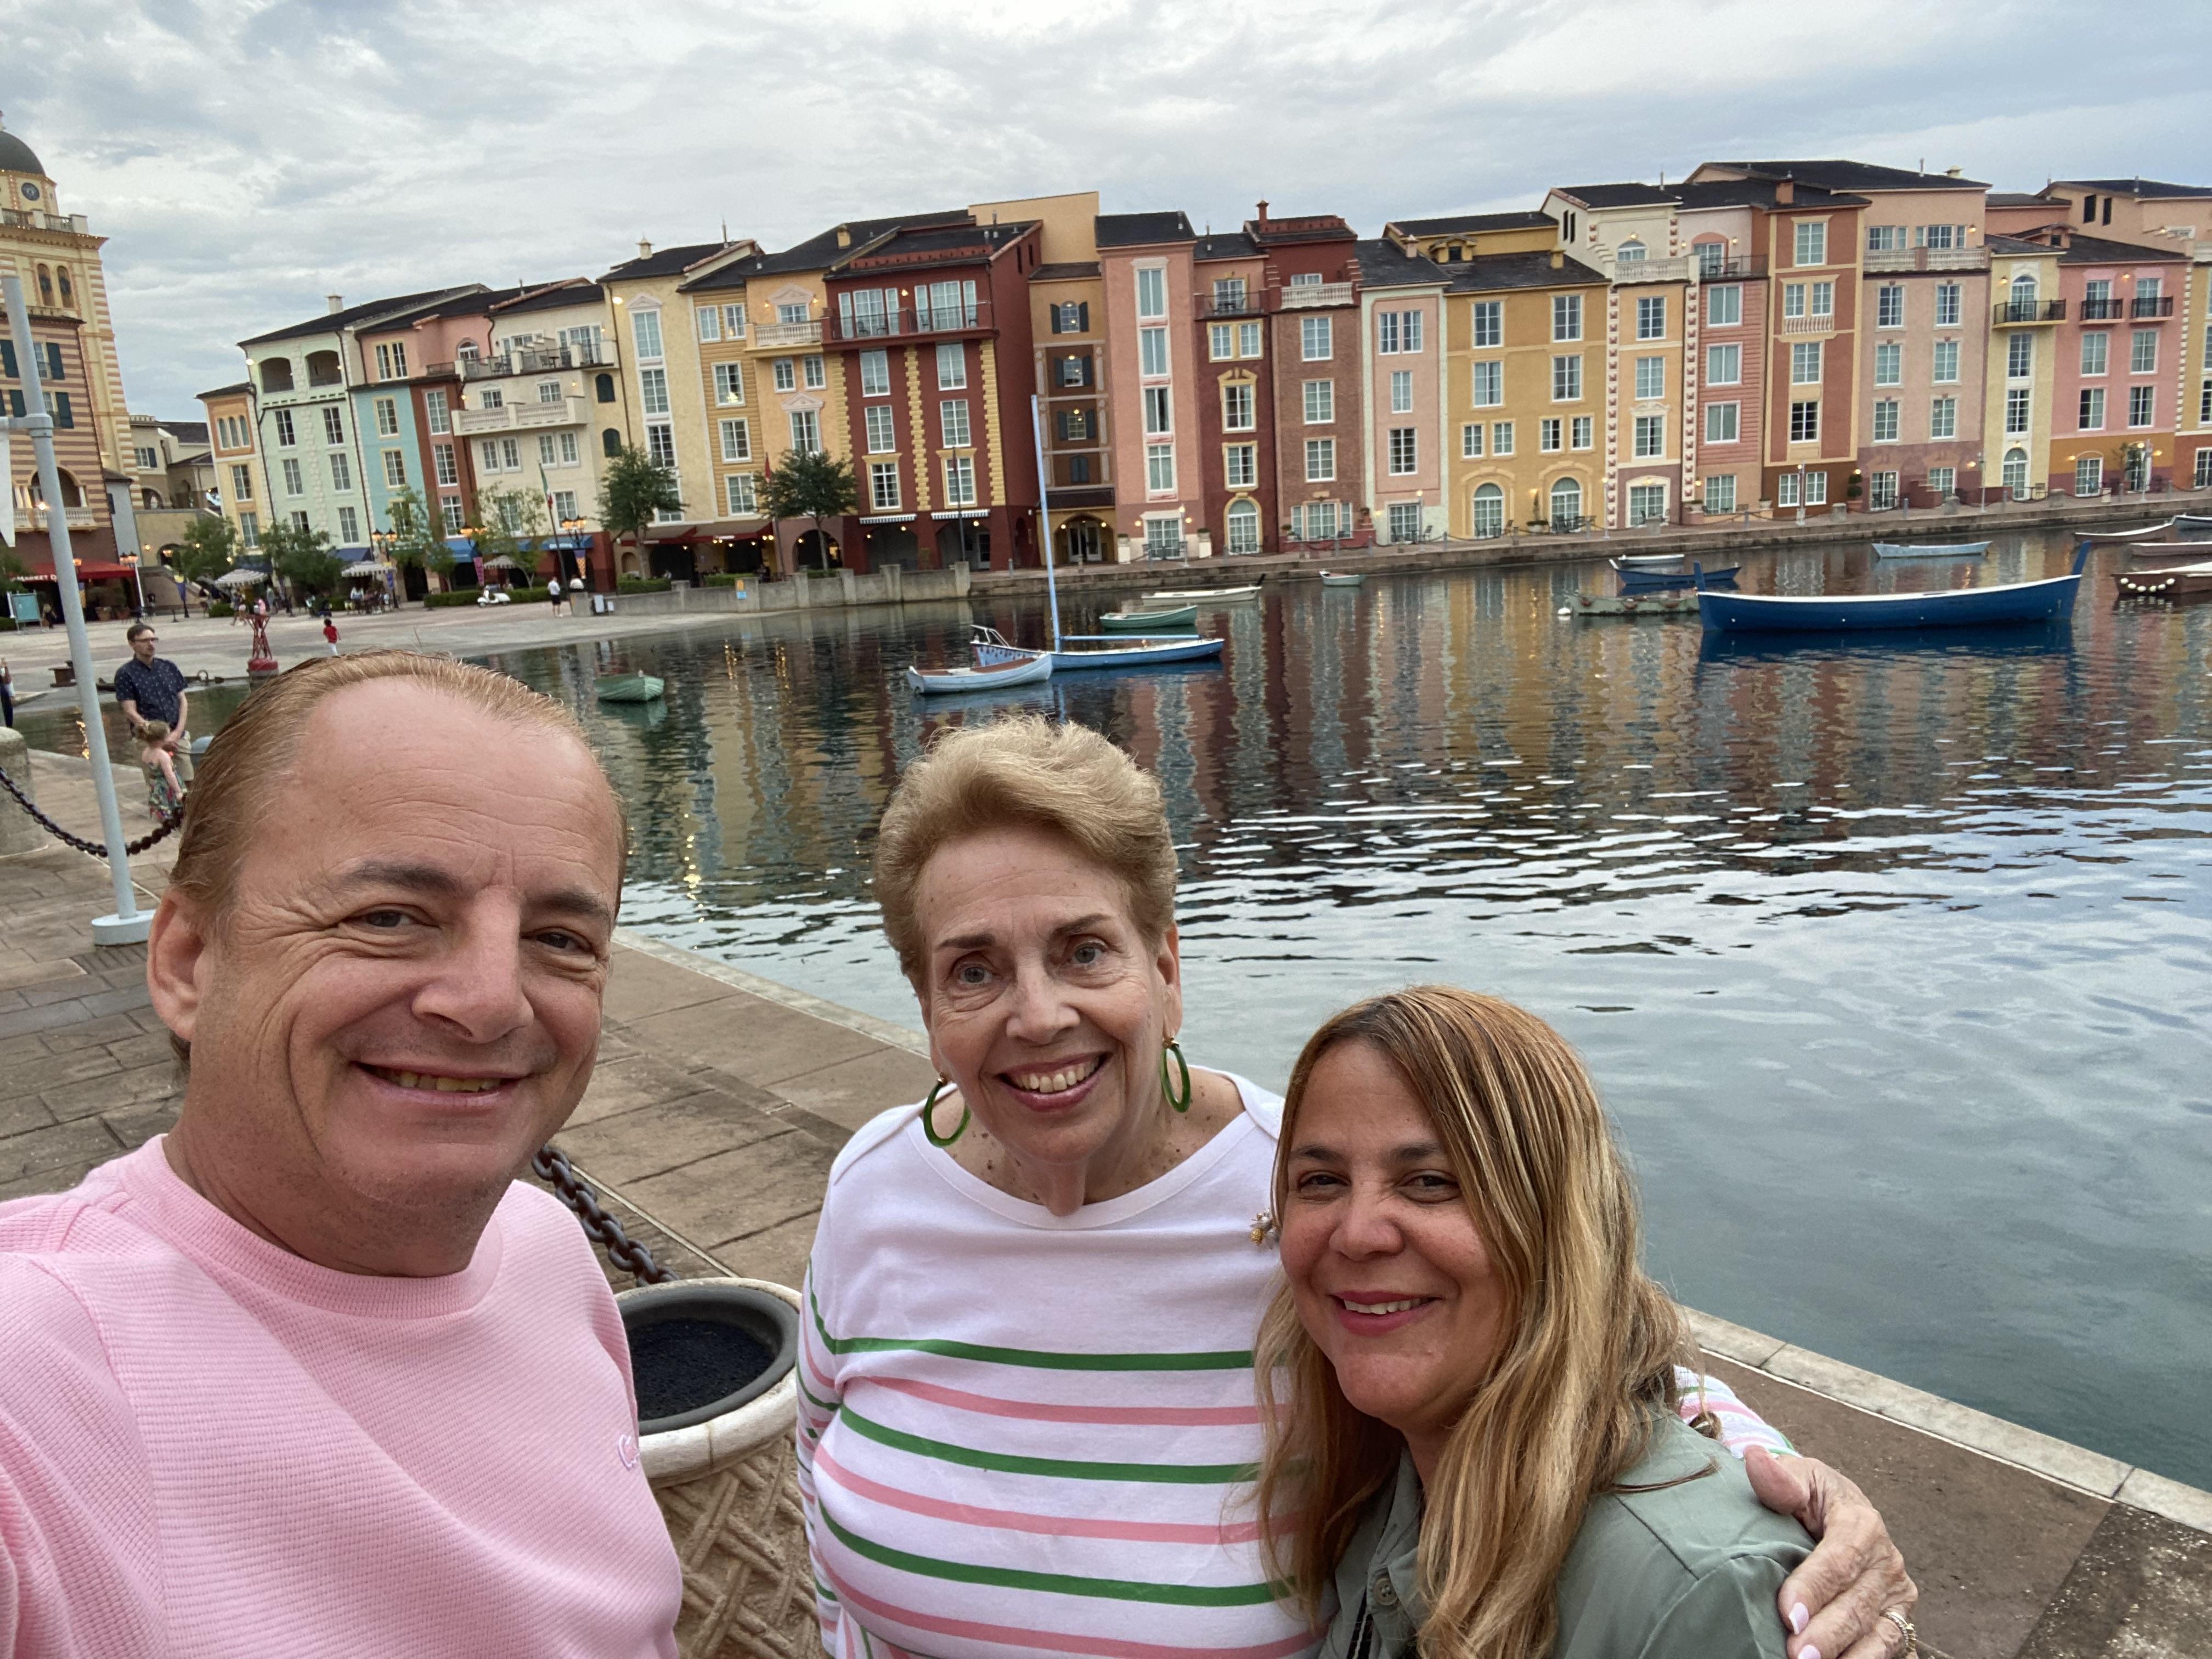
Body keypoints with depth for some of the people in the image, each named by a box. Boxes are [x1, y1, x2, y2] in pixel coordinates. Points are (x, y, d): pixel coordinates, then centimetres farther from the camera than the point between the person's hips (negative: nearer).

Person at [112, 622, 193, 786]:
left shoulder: (169, 667, 10)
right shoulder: (125, 674, -2)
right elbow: (131, 713, -7)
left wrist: (178, 731, -4)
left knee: (188, 782, 0)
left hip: (177, 735, 3)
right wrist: (161, 739, -14)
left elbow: (183, 701, 11)